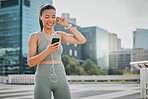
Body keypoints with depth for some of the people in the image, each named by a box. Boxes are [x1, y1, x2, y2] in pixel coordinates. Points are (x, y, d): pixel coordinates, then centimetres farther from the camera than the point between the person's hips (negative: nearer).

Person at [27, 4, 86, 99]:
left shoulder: (59, 35, 12)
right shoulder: (34, 36, 0)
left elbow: (82, 40, 10)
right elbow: (30, 63, -8)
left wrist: (67, 25, 6)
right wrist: (46, 52, -24)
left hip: (61, 79, 4)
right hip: (43, 80, -3)